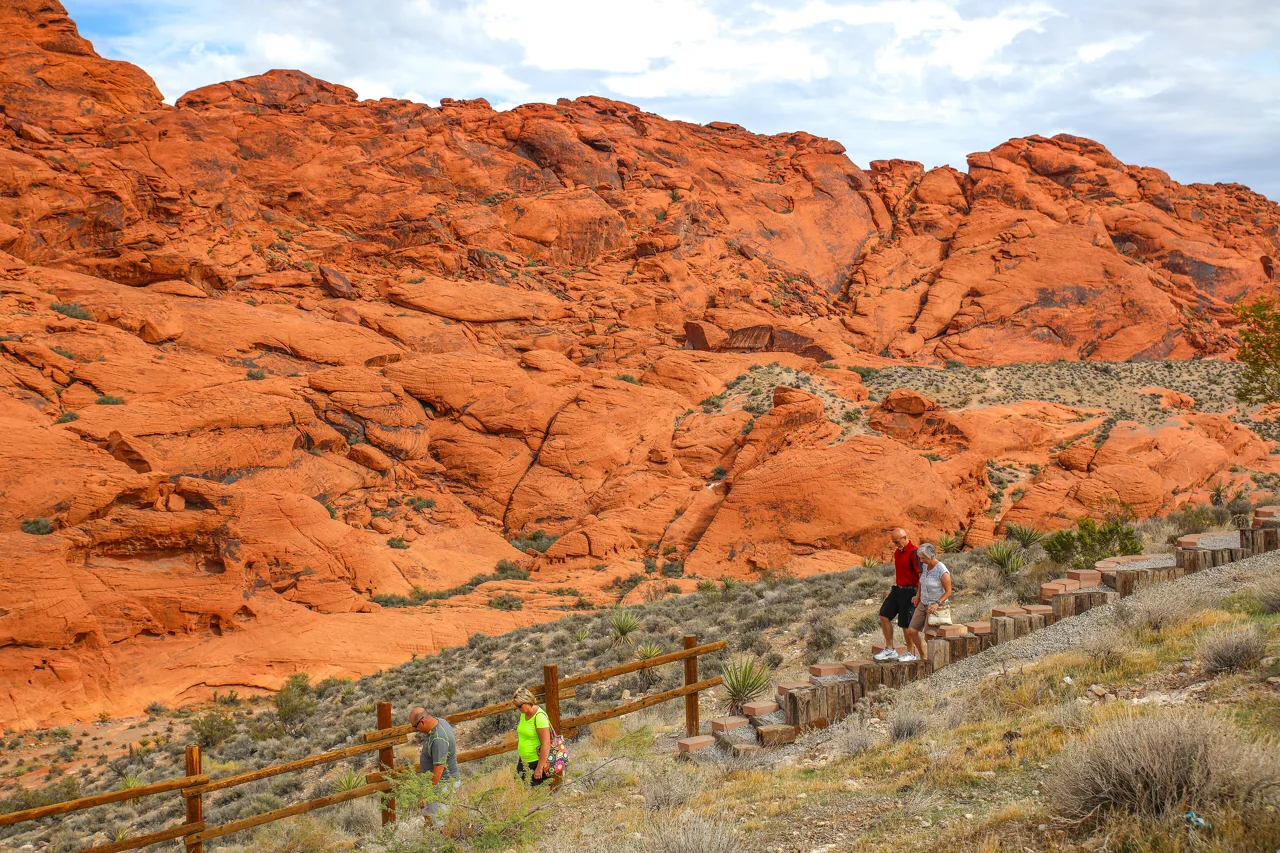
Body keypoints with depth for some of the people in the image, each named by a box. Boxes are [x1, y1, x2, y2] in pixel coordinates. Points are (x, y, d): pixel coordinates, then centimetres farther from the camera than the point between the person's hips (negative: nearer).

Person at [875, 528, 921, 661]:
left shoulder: (913, 553, -18)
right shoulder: (897, 551, 11)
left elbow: (921, 575, -20)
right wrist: (892, 588, 20)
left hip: (909, 591, -9)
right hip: (897, 589, 9)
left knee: (905, 624, -2)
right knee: (884, 615, 5)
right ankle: (890, 649, 11)